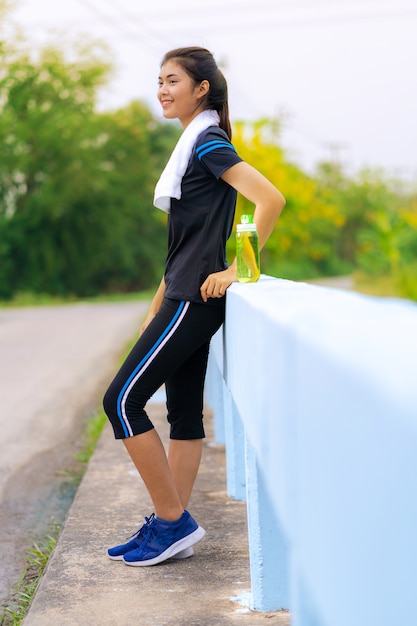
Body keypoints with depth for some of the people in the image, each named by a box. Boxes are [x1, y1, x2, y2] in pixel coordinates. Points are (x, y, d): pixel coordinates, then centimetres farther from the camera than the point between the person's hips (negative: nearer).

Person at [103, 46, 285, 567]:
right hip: (186, 299, 10)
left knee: (122, 400, -8)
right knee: (184, 412, 10)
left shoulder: (209, 143, -11)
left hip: (196, 299, -10)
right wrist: (156, 311, 21)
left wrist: (236, 271, -20)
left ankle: (173, 522, 0)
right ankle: (171, 526, 16)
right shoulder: (192, 145, 17)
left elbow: (271, 199, -24)